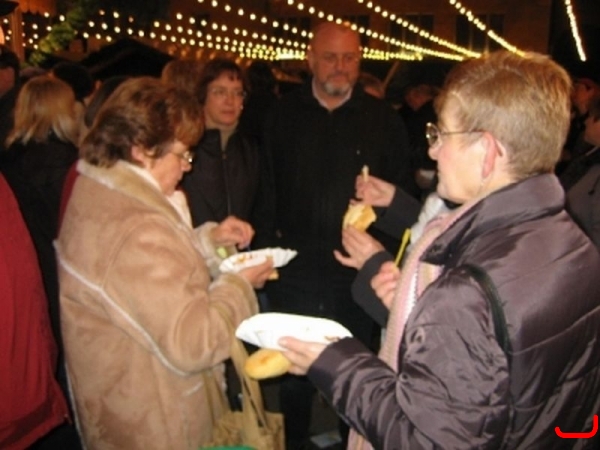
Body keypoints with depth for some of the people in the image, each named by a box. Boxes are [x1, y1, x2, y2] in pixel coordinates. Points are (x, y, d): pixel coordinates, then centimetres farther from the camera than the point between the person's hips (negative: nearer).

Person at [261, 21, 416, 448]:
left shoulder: (384, 118, 0)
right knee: (294, 372, 15)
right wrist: (272, 237, -5)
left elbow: (400, 189, 2)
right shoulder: (283, 114, 3)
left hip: (357, 271, 0)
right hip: (296, 269, 1)